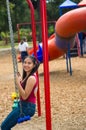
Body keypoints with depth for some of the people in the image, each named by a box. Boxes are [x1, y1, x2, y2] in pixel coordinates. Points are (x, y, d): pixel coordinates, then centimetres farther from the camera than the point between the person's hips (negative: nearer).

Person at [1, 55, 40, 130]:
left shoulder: (31, 78, -21)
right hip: (23, 105, 10)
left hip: (27, 107, -9)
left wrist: (18, 82, -26)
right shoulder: (27, 76, 8)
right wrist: (19, 79, 7)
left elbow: (25, 96, -22)